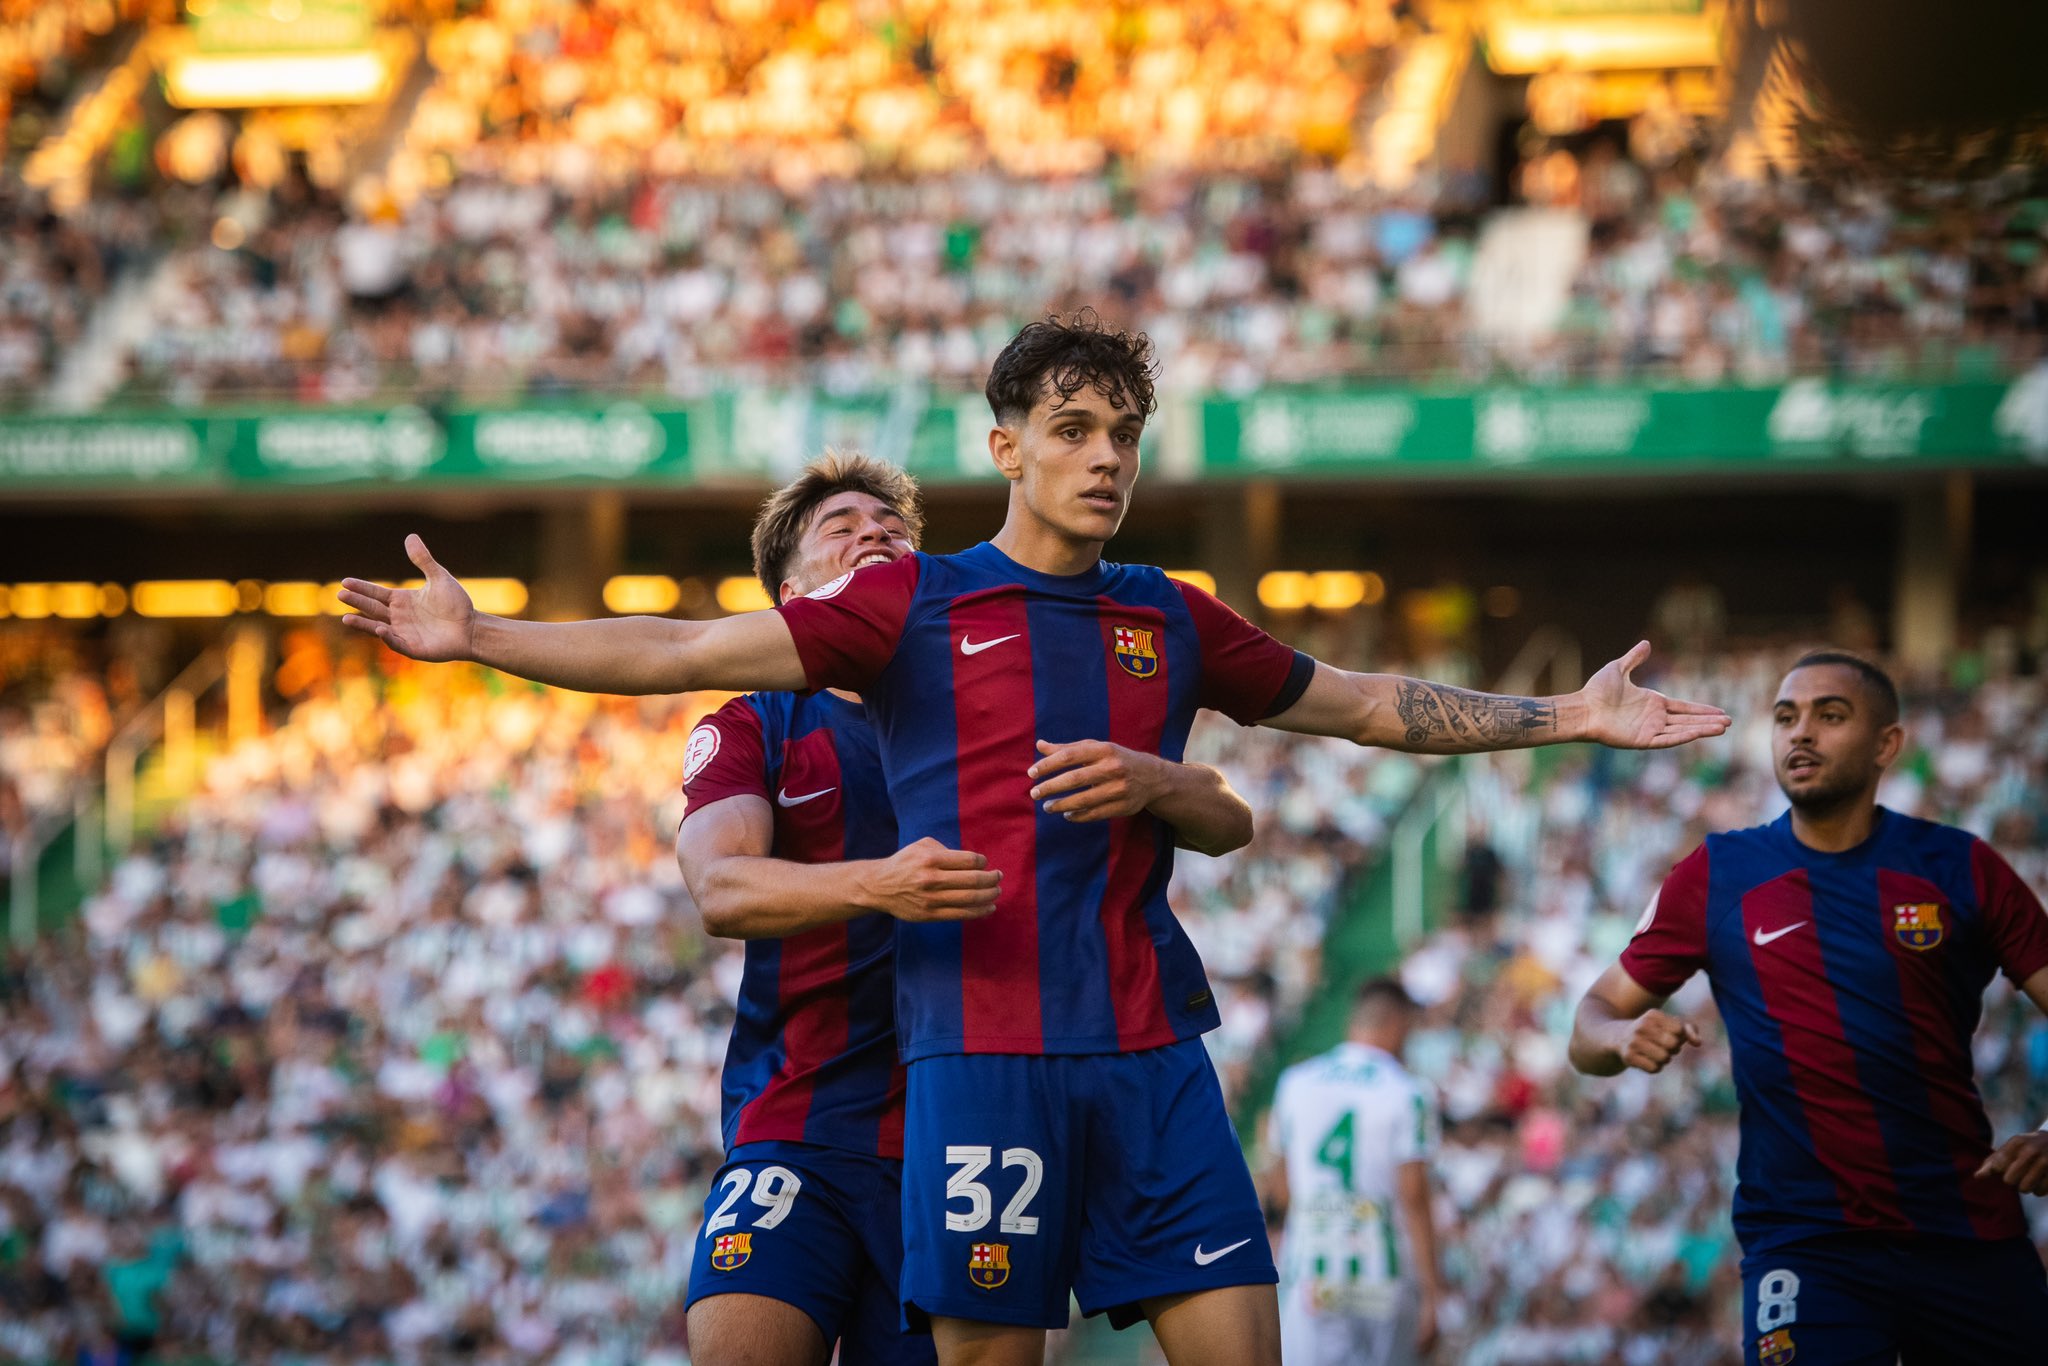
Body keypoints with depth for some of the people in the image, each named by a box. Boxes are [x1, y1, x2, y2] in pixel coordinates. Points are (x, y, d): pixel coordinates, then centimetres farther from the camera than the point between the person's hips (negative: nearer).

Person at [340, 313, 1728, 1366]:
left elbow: (1367, 705, 25)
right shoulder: (915, 604, 5)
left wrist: (1565, 715, 22)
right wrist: (476, 635, -7)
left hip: (1153, 1052, 3)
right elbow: (686, 653, 0)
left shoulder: (1171, 620, 14)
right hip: (984, 1044, -3)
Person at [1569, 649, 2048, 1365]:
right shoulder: (1715, 875, 5)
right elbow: (1593, 1024, 10)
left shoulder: (1960, 868, 4)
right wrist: (1621, 1037, -14)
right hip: (1803, 1245, -1)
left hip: (1970, 1241, 1)